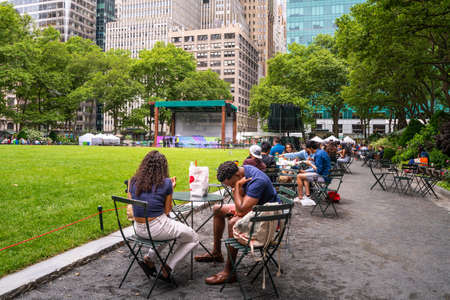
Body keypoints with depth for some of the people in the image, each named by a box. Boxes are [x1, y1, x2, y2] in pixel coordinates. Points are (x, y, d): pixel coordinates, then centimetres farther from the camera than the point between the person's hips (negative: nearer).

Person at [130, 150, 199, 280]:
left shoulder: (134, 181, 1)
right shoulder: (166, 183, -11)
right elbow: (167, 211, -5)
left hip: (139, 229, 6)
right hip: (157, 228, -6)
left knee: (172, 226, 37)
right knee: (194, 239, 16)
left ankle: (150, 257, 23)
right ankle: (169, 266, 5)